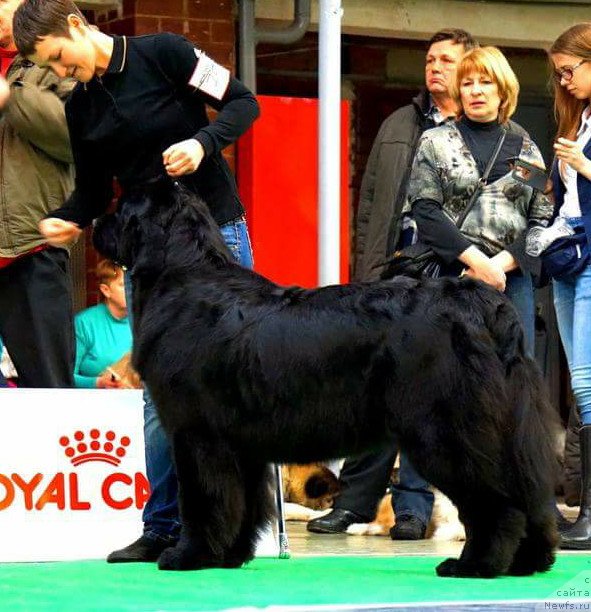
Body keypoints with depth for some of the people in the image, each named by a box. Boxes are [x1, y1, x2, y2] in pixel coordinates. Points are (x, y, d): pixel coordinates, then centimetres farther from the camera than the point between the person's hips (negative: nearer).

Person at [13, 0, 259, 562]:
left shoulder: (162, 54, -7)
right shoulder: (80, 107, 8)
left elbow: (242, 103, -4)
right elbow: (93, 194, 13)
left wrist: (203, 142, -21)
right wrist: (62, 220, -8)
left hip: (216, 231, -5)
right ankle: (163, 526, 4)